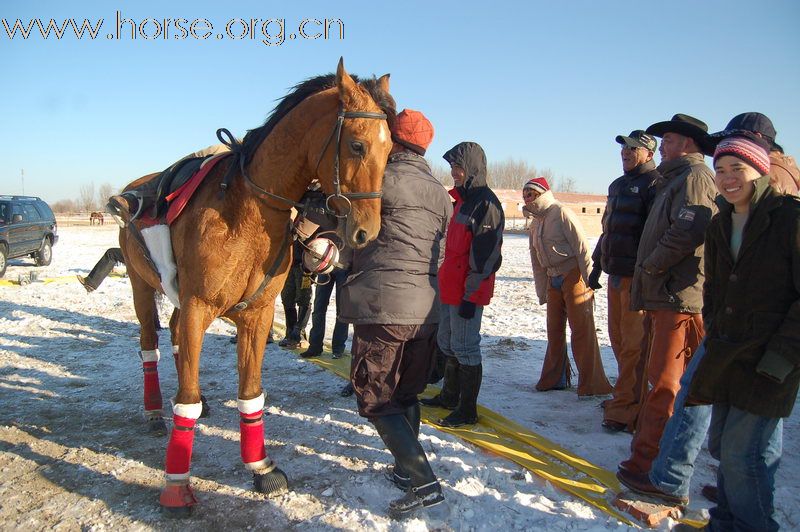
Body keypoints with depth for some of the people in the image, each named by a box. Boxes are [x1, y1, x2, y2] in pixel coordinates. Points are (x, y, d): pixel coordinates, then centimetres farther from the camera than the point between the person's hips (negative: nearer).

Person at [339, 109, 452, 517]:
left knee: (376, 400, 2)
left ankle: (423, 482, -4)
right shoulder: (441, 195, 14)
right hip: (426, 308, 8)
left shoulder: (384, 179, -9)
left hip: (382, 306, -7)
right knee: (406, 396, 21)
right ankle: (406, 468, 31)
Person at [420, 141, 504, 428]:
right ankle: (450, 396, 34)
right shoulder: (462, 198, 15)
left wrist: (470, 295, -20)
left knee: (465, 348, -3)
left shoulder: (485, 203, -15)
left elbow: (485, 255, -20)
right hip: (451, 286, 10)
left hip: (468, 291, -10)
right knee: (447, 342, 19)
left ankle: (467, 411, 9)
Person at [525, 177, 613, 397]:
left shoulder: (561, 214, -11)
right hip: (553, 281, 8)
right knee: (554, 330, 12)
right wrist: (541, 293, 14)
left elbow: (582, 248, -15)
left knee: (582, 330, -6)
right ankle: (555, 378, 24)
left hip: (573, 277, -8)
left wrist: (589, 281, -18)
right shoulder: (535, 224, 14)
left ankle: (591, 384, 0)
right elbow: (537, 262, 17)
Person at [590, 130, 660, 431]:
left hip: (637, 276, -9)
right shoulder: (618, 185, 20)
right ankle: (627, 396, 28)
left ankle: (626, 409, 2)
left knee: (633, 343, -4)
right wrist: (597, 265, 24)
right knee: (618, 338, 15)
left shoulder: (653, 184, -9)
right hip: (616, 273, 9)